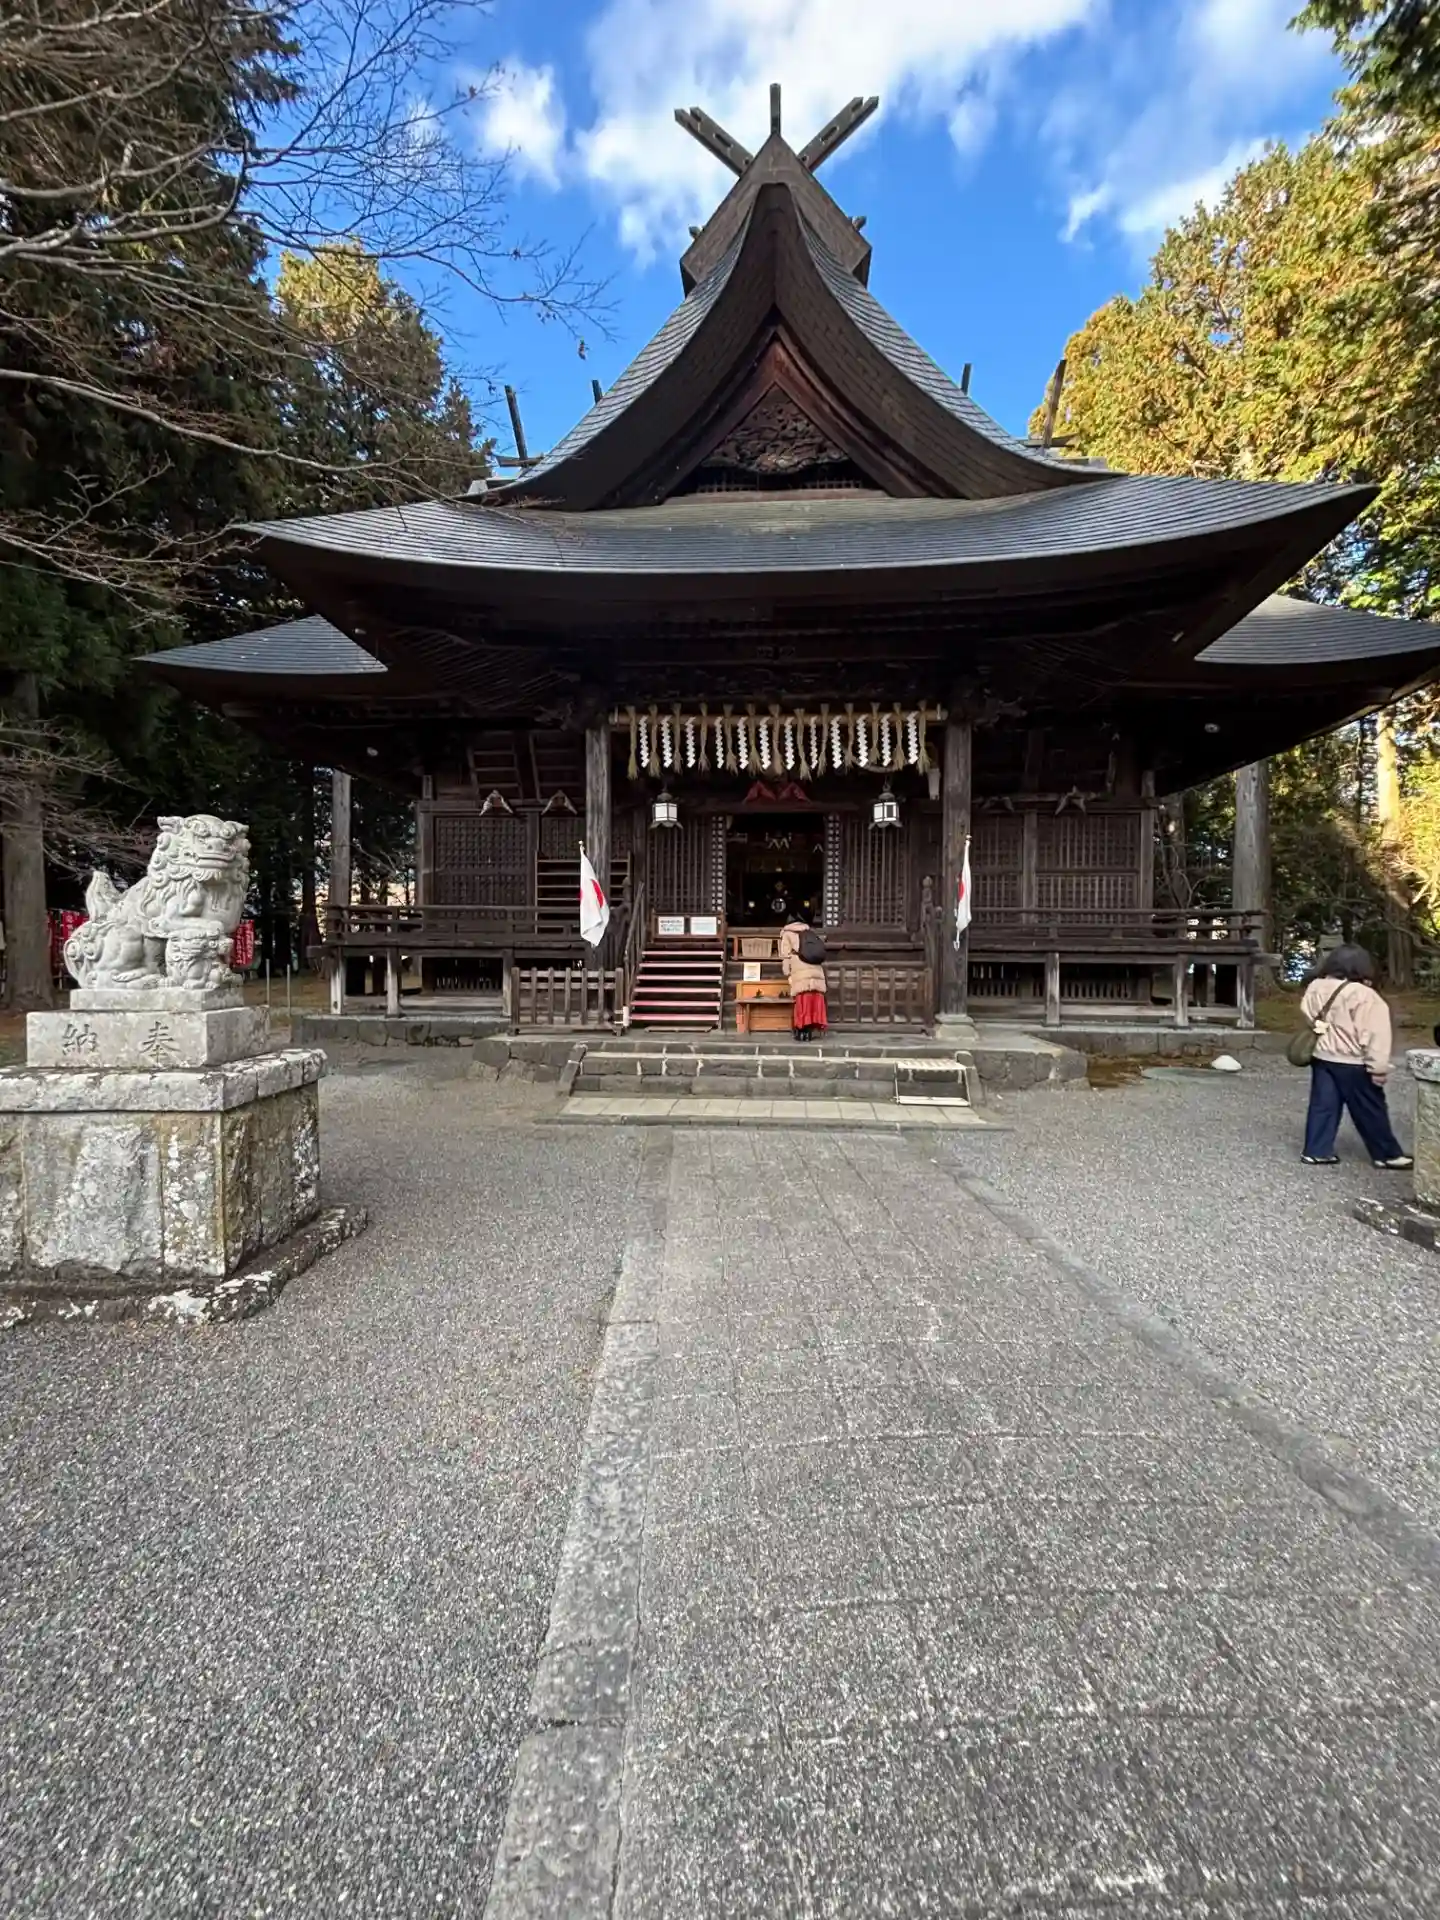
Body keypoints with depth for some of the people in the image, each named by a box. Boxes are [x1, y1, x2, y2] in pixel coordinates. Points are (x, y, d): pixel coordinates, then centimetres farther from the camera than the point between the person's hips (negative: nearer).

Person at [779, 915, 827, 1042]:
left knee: (801, 1003, -1)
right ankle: (810, 1032, 6)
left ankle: (801, 1032, -2)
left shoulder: (787, 933, 11)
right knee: (814, 1002, 5)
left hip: (800, 974, -4)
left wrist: (788, 973, 5)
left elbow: (785, 955, 2)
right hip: (816, 972, 4)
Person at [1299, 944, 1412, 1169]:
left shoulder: (1315, 988, 1)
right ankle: (1388, 1154, 20)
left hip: (1321, 1057, 6)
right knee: (1371, 1111, 8)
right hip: (1352, 1063, -6)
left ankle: (1317, 1151, 11)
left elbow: (1306, 1018, 12)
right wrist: (1378, 1067, -11)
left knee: (1323, 1105, 10)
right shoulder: (1364, 995, -17)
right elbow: (1374, 1035, -15)